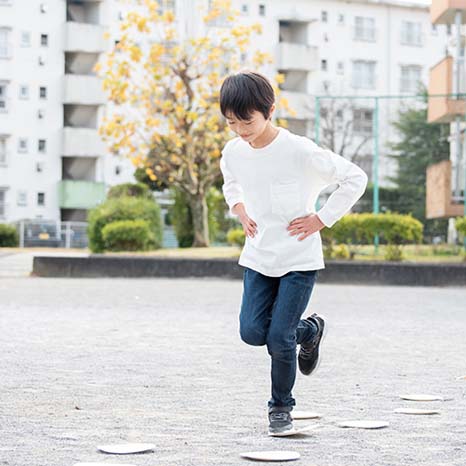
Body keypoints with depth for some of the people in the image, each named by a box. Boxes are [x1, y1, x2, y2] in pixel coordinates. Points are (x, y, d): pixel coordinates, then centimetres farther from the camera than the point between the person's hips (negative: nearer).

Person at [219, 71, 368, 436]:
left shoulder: (299, 151, -20)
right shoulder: (233, 152, -2)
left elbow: (355, 178, -13)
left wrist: (322, 219, -13)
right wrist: (240, 211, 6)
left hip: (300, 258, -5)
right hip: (258, 257, 5)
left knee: (279, 337, -8)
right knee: (252, 332, -3)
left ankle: (282, 406, 16)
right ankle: (309, 330, 26)